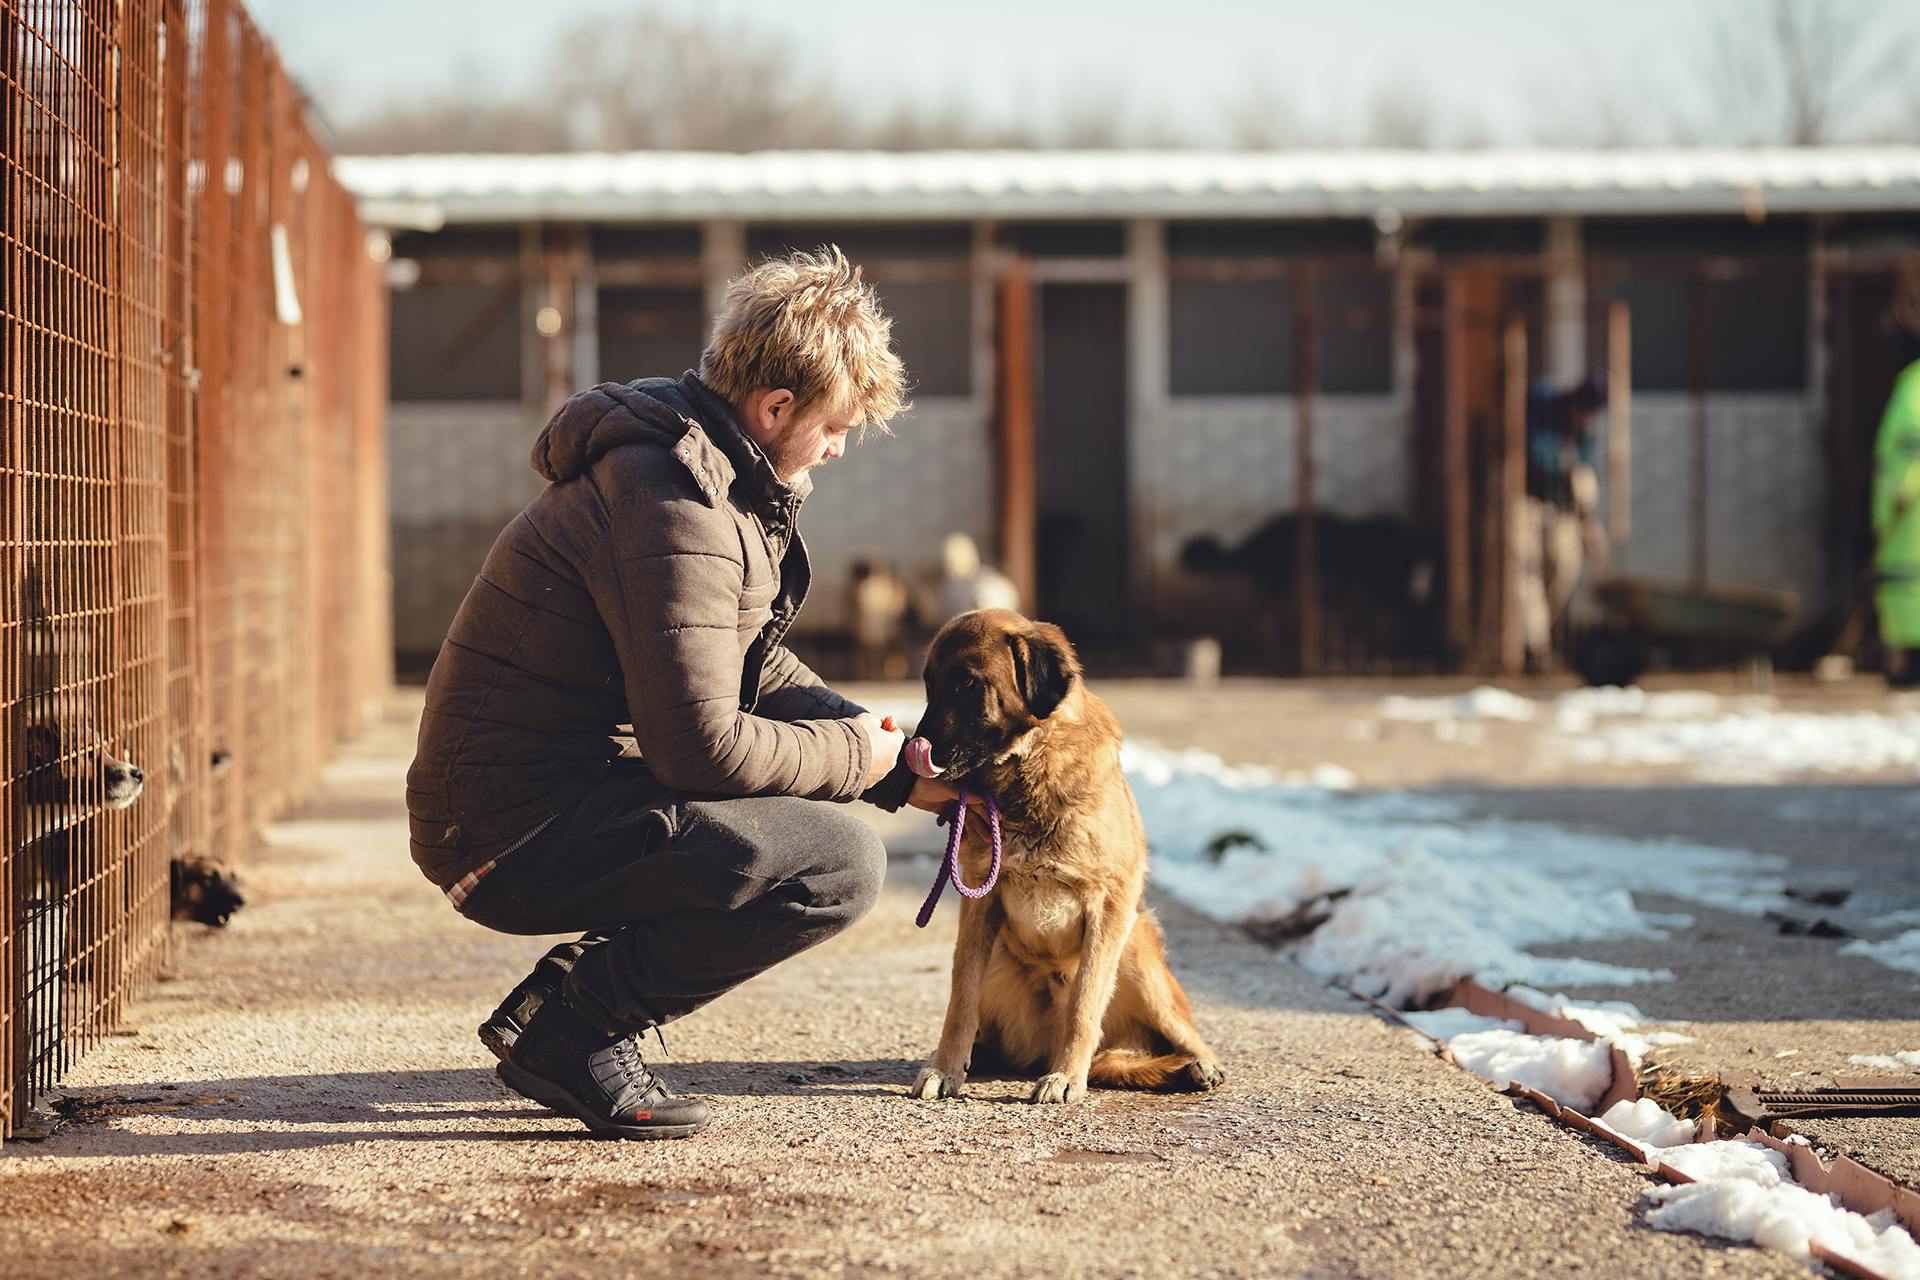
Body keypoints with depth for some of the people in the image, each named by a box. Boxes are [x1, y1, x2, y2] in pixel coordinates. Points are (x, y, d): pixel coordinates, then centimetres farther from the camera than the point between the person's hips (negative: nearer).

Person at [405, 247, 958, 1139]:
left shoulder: (705, 475, 14)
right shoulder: (675, 512, -20)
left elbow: (752, 671, 23)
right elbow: (701, 745, -24)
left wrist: (897, 769, 11)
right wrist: (851, 755, -7)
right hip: (517, 834, -11)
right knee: (842, 862, -19)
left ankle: (580, 1008, 14)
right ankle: (569, 1025, -8)